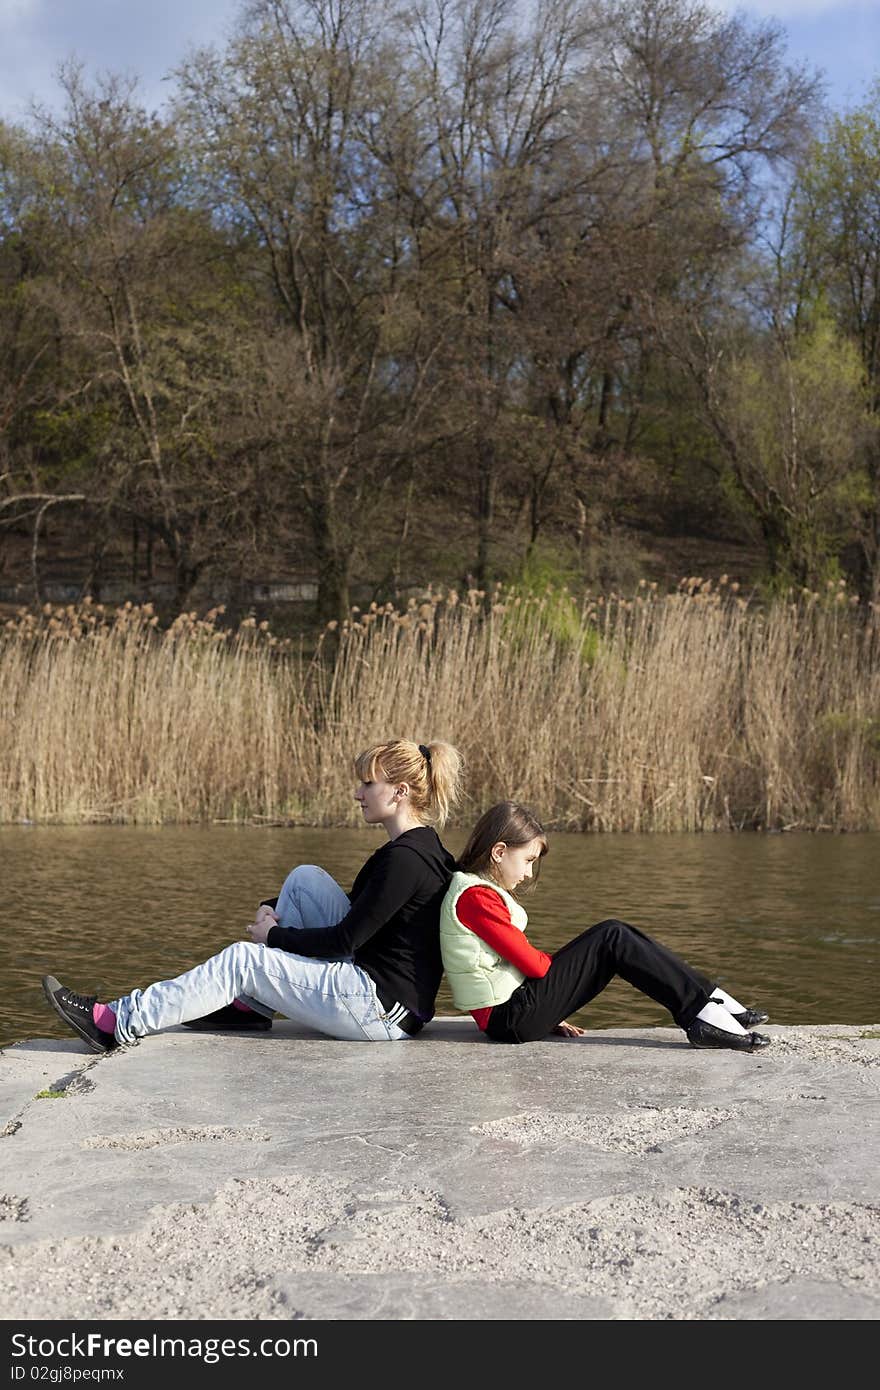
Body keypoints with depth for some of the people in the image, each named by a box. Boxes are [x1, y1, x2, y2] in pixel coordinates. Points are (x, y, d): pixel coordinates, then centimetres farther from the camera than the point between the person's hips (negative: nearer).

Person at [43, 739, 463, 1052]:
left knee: (244, 959, -8)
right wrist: (272, 911, 8)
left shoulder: (406, 858, -19)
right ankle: (255, 1004, 10)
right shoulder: (413, 845, 13)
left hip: (383, 1012, -9)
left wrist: (274, 936, -4)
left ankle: (115, 1023, -2)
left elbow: (344, 940, -19)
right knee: (305, 879, 8)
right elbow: (352, 923, 22)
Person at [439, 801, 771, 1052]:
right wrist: (561, 958, 4)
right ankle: (705, 1013, -8)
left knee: (615, 934, 3)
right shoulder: (476, 897, -16)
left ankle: (711, 1006, 0)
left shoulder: (478, 889, 17)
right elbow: (532, 963, -16)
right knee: (612, 939, -11)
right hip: (511, 1018, -10)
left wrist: (551, 1011, 11)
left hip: (511, 1012, 10)